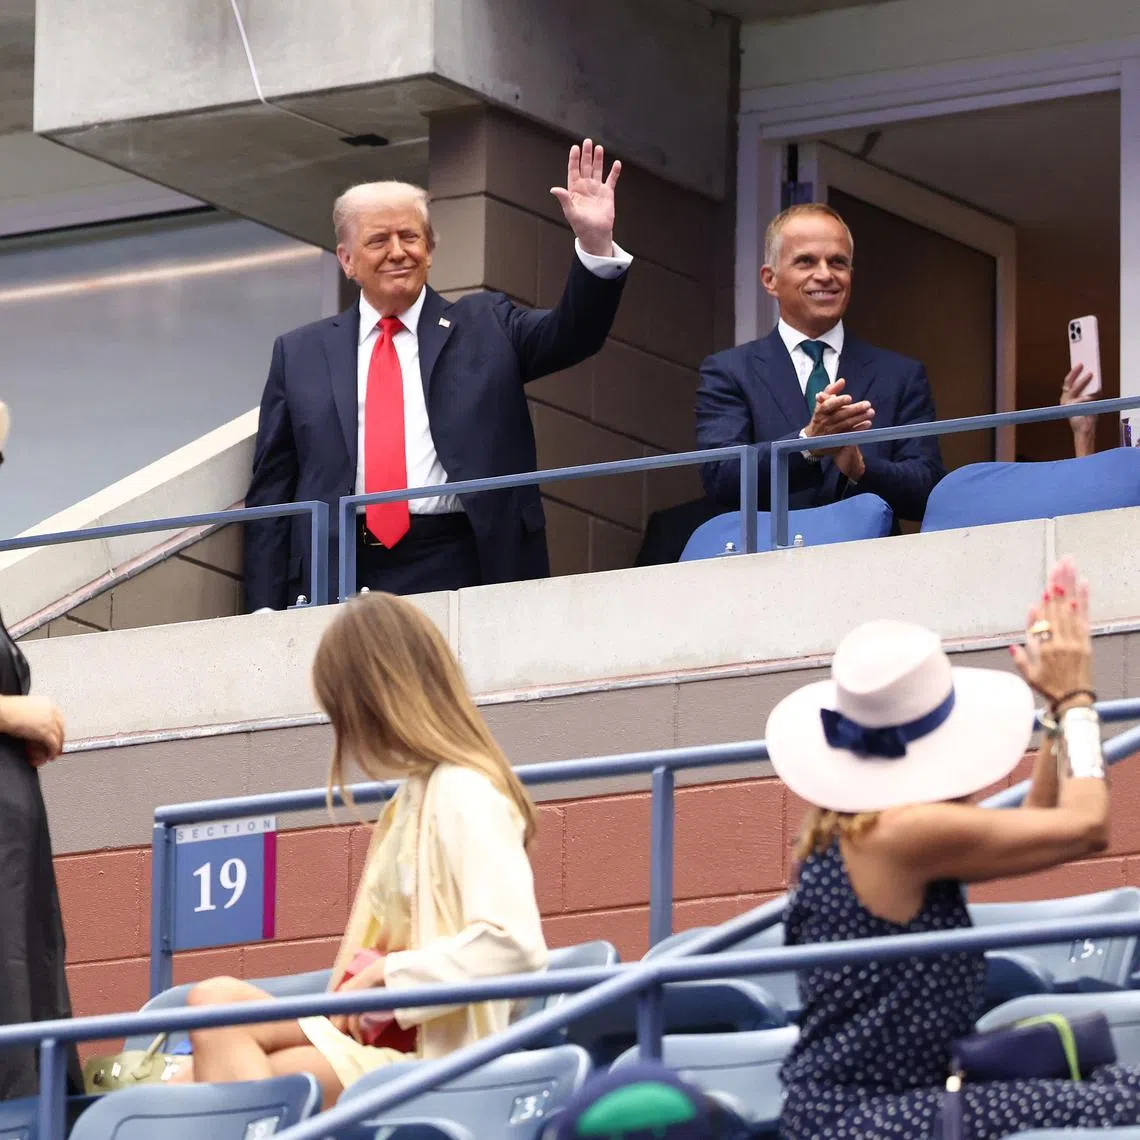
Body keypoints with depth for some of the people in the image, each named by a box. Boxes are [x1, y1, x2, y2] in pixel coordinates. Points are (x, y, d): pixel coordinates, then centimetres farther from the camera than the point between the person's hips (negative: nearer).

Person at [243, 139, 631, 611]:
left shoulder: (484, 328, 15)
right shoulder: (300, 354, 15)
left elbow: (571, 334, 0)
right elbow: (271, 488, 13)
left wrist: (595, 243, -17)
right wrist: (266, 609, 4)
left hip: (456, 575, -1)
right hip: (336, 582, 1)